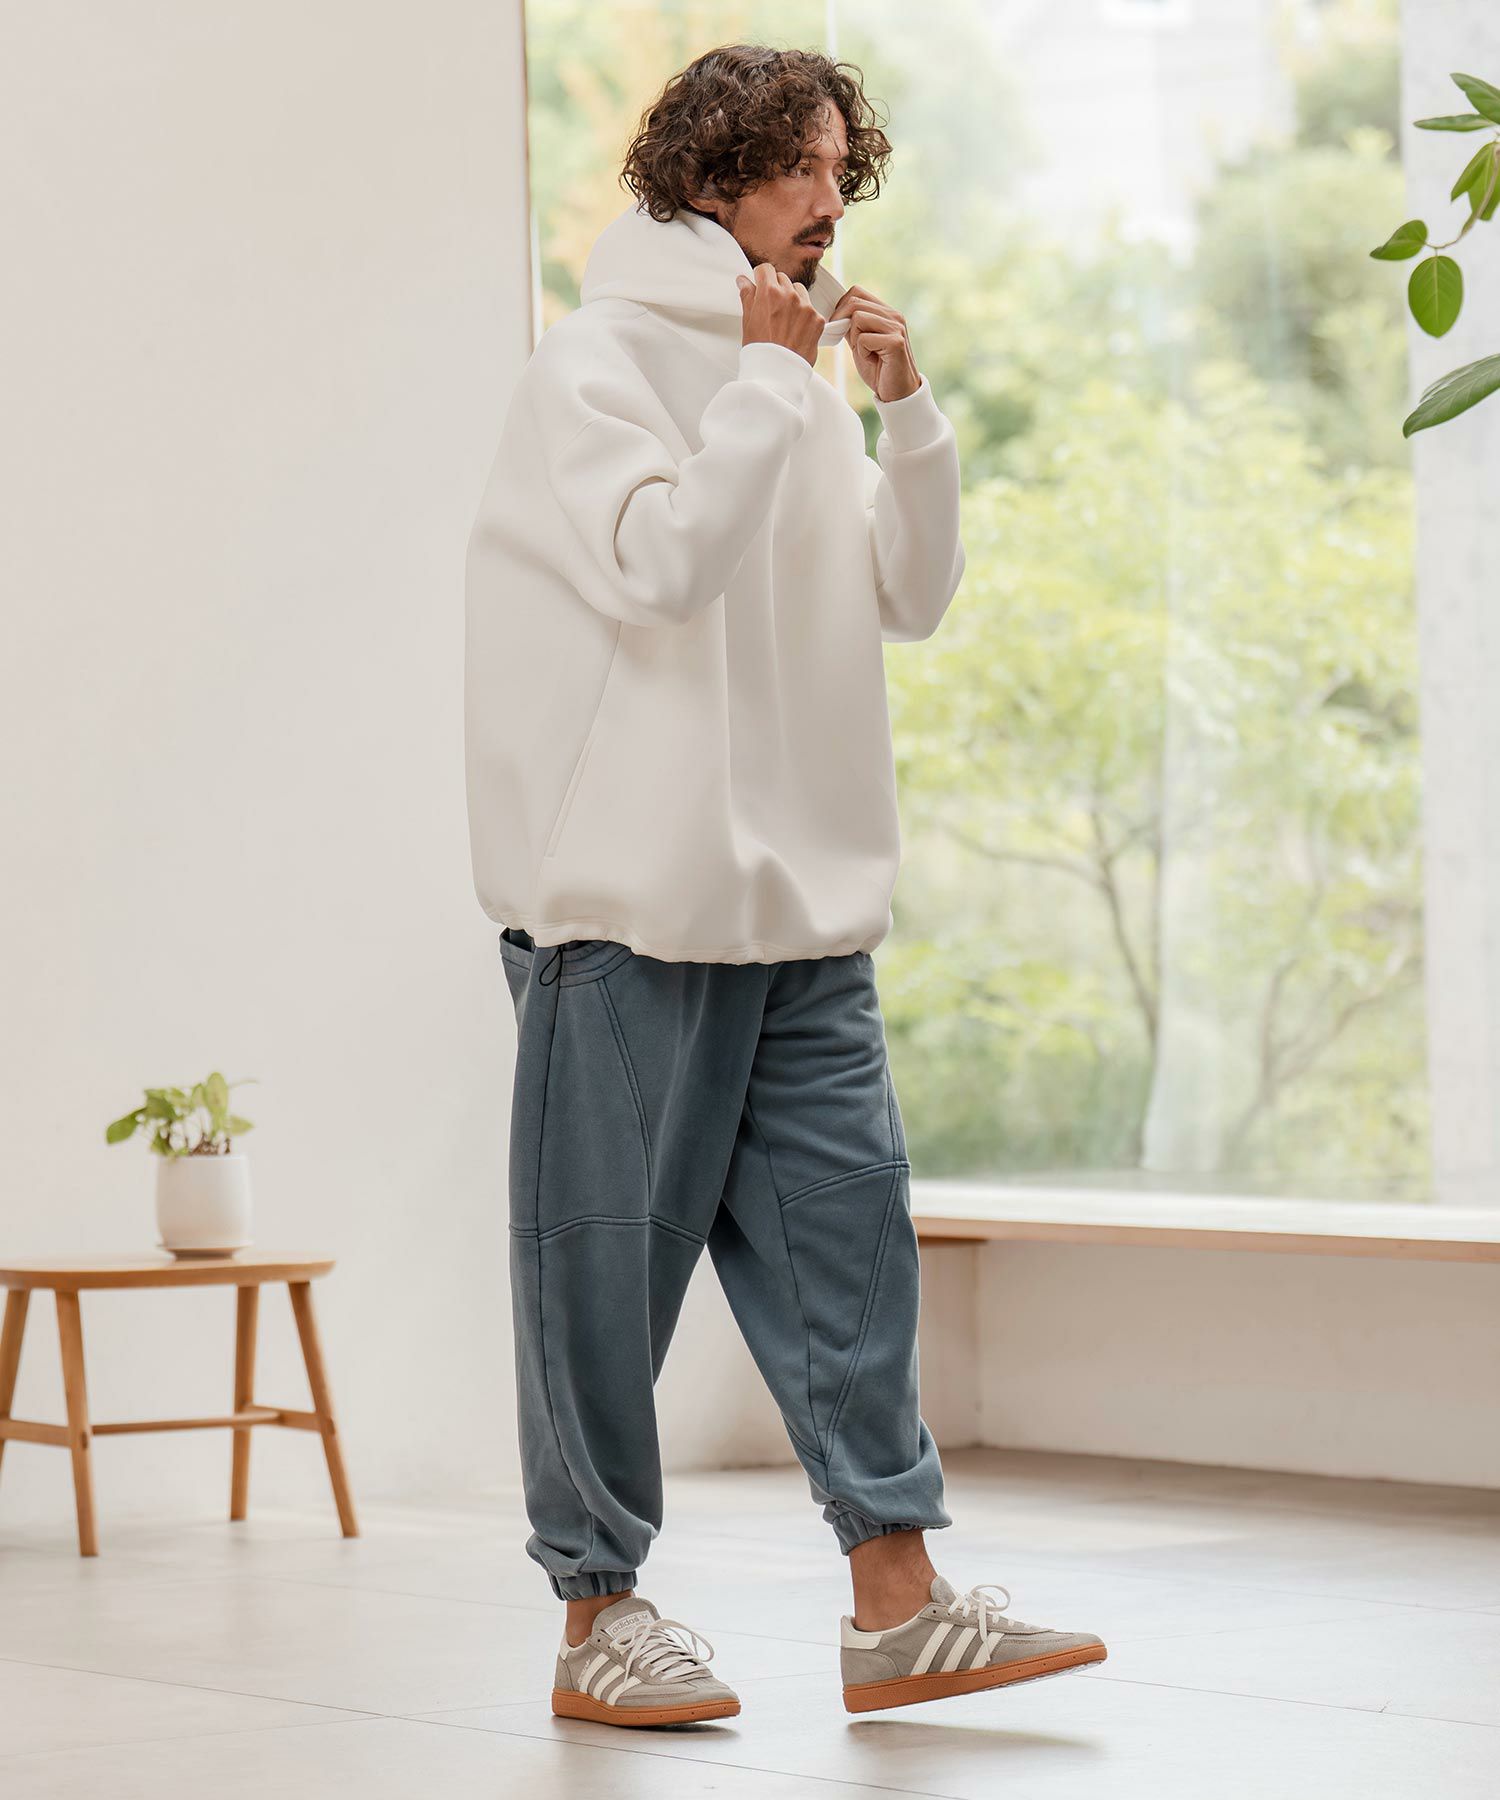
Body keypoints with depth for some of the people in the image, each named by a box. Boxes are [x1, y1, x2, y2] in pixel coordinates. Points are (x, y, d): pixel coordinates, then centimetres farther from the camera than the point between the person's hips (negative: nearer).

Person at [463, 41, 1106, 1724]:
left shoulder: (792, 382, 18)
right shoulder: (597, 362, -5)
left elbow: (912, 599, 15)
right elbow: (660, 561, -20)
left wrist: (907, 412, 2)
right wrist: (767, 376, -13)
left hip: (801, 894, 7)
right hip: (632, 893, -7)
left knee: (843, 1222, 2)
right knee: (608, 1252, -1)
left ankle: (898, 1600, 2)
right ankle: (598, 1613, 7)